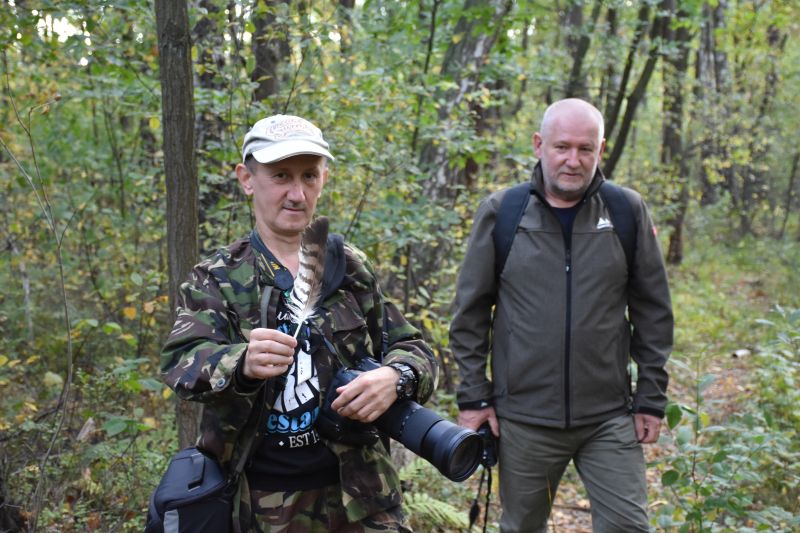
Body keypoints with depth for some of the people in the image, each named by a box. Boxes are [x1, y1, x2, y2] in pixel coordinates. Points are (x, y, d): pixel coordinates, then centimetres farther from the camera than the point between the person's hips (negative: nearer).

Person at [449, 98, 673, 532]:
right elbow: (470, 313, 1)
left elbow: (653, 312, 4)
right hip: (523, 420, 0)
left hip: (610, 419, 0)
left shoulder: (628, 212, -1)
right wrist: (474, 395, -1)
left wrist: (652, 398, 3)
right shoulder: (500, 213, -3)